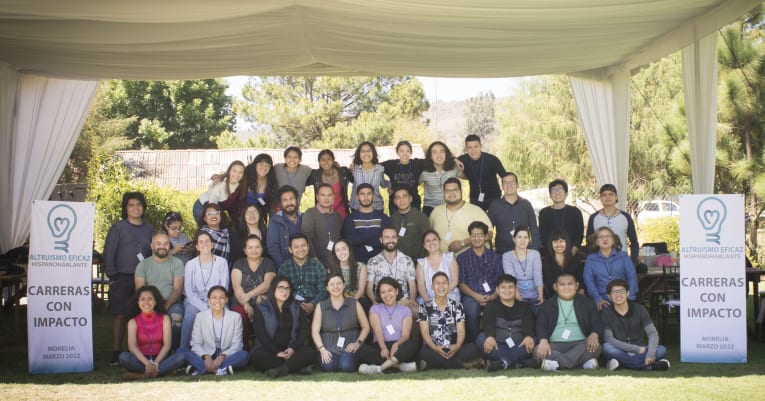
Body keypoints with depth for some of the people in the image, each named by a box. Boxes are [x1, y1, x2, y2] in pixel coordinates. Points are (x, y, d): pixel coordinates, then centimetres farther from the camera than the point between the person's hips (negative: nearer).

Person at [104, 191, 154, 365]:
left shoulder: (149, 229, 14)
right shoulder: (118, 228, 4)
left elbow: (155, 253, 17)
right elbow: (108, 253, 1)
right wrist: (112, 276, -5)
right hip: (122, 279, -3)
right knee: (120, 315, -2)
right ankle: (116, 353, 3)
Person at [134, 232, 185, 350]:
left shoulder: (177, 263, 7)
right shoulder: (143, 265, 11)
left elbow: (178, 289, -3)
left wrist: (166, 306, -20)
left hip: (171, 303, -1)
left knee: (176, 316, -34)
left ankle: (173, 351, -17)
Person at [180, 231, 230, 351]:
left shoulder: (222, 262, 4)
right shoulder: (190, 265, 2)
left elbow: (224, 288, 1)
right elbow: (189, 291, -4)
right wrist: (204, 309, -17)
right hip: (195, 301, 0)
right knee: (190, 313, -33)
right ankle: (183, 350, -20)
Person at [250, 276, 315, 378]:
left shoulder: (296, 309, 15)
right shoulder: (261, 309, 6)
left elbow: (304, 330, 6)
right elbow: (261, 334, -4)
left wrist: (292, 348, -12)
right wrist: (276, 352, -16)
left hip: (291, 350, 2)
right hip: (269, 350, -2)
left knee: (308, 351, -26)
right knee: (256, 355, -34)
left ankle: (281, 369, -43)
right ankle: (297, 367, -34)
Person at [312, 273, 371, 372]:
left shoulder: (354, 304, 8)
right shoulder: (321, 306, 9)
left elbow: (366, 327, 11)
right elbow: (315, 331, 3)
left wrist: (358, 343, -4)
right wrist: (322, 349, -11)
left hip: (348, 347, 0)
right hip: (328, 347, 0)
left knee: (346, 367, -28)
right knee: (328, 367, -29)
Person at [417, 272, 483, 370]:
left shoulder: (457, 306, 14)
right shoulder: (425, 307, 9)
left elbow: (461, 330, 3)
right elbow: (425, 332, -2)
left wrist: (457, 346, -20)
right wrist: (435, 348, -23)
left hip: (453, 349, 1)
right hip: (434, 349, -1)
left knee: (472, 348, -28)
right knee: (425, 352, -38)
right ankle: (466, 364, -26)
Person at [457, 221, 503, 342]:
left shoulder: (495, 257, 20)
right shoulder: (462, 258, 16)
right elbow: (461, 283, 7)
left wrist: (493, 296, -9)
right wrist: (475, 296, -10)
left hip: (492, 297, 1)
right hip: (471, 297, -1)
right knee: (471, 308, -37)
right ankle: (473, 342, -20)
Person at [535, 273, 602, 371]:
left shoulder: (587, 302, 15)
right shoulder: (547, 305, 15)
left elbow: (597, 323, 7)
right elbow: (540, 325, 3)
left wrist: (594, 335, -19)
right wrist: (543, 341, -20)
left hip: (579, 344, 0)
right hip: (555, 345, 0)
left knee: (595, 347, -32)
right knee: (538, 350, -31)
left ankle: (556, 363, -37)